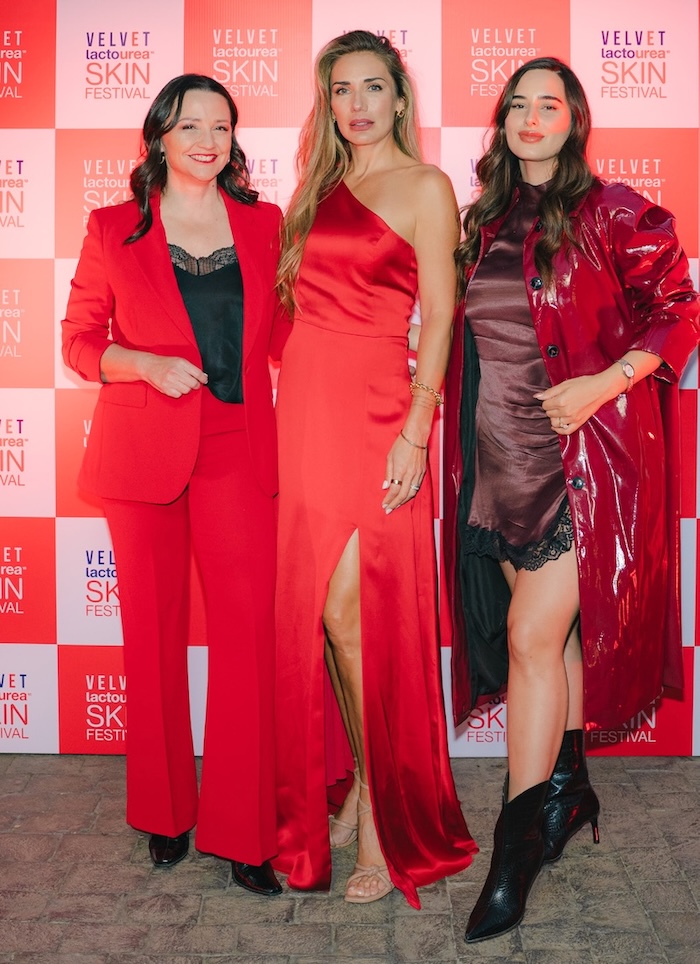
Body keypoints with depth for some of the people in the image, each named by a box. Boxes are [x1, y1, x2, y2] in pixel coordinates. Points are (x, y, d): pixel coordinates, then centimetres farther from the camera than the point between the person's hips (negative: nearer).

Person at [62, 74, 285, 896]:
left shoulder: (264, 224, 10)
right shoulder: (114, 230, 6)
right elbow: (78, 339, 6)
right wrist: (149, 364, -11)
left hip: (238, 451, 1)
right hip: (144, 451, 0)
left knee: (246, 630, -6)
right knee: (154, 631, 7)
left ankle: (241, 831, 8)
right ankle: (166, 812, 26)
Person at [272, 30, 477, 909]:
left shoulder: (424, 186, 1)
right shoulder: (319, 186, 20)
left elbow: (439, 317, -6)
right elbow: (295, 299, 17)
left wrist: (415, 431, -15)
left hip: (375, 410, -6)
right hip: (304, 406, 6)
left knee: (356, 617, -6)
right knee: (317, 615, 7)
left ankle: (385, 820, 10)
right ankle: (360, 787, 24)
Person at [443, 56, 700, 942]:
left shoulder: (611, 213, -3)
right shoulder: (486, 222, 14)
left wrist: (604, 381, -16)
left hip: (579, 454, -5)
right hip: (499, 458, 5)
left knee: (532, 635, -8)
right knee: (554, 630, 14)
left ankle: (517, 843, 3)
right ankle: (569, 787, 31)